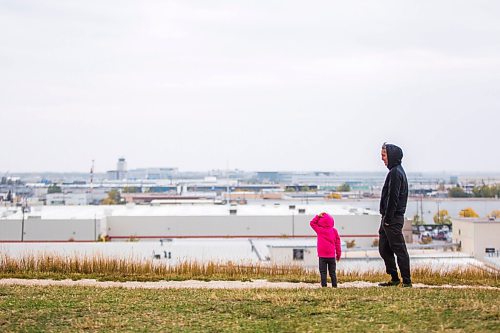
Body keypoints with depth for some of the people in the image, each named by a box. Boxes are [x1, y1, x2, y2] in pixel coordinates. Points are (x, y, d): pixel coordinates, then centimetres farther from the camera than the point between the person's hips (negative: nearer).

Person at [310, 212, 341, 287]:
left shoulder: (319, 230, -5)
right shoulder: (334, 231, 2)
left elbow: (312, 223, 12)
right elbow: (337, 243, 6)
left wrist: (318, 216, 9)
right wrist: (338, 254, 14)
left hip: (322, 256, -2)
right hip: (331, 255, 2)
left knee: (323, 272, 1)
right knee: (332, 272, 9)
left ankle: (324, 286, -4)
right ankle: (334, 286, 8)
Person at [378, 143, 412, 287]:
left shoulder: (395, 172, -14)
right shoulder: (397, 171, 18)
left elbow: (393, 198, -19)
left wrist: (388, 218, -18)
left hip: (393, 219, -10)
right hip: (389, 218, 10)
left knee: (399, 249, -6)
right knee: (384, 249, 14)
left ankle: (407, 281, -2)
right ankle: (394, 279, 20)